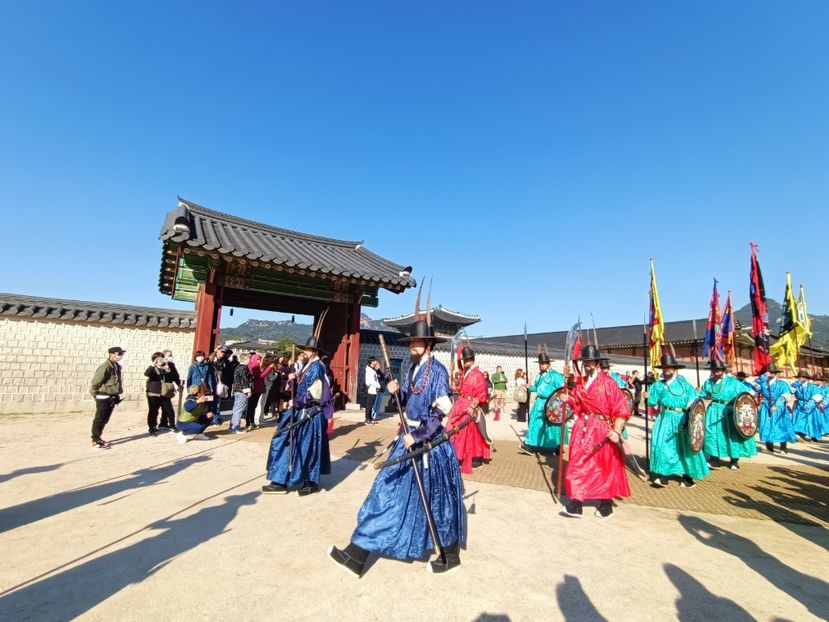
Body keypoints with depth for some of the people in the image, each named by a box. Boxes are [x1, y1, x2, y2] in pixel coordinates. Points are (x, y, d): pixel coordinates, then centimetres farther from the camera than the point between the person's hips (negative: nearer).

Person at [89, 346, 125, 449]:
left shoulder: (117, 366, 10)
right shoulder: (105, 366, -19)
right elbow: (96, 382, -18)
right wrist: (95, 394, -7)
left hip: (112, 397, 9)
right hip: (103, 397, -9)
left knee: (105, 420, 17)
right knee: (99, 419, 1)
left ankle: (98, 438, 29)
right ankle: (95, 441, 9)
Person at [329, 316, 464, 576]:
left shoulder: (437, 371, -16)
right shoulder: (413, 368, 8)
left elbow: (439, 412, -20)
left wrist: (417, 436, -22)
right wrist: (396, 392, -6)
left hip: (430, 440, -8)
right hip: (410, 436, 8)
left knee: (436, 498, 7)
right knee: (388, 490, 10)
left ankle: (451, 555, 31)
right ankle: (357, 554, 19)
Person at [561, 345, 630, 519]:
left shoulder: (608, 382, -11)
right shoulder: (580, 382, 7)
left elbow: (621, 409, -14)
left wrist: (616, 431, -23)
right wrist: (569, 399, -5)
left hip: (602, 431, -5)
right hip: (583, 429, 5)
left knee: (604, 468, 9)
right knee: (578, 465, 3)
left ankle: (606, 506, 25)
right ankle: (576, 504, 9)